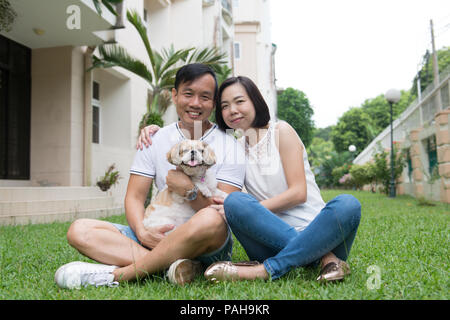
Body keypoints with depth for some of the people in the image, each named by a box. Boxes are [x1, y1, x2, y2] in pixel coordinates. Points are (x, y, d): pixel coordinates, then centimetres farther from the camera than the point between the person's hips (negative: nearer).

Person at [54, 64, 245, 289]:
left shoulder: (229, 147, 0)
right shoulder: (155, 140, 10)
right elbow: (134, 197, 4)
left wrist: (190, 191, -22)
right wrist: (143, 233, -15)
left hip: (208, 245, -3)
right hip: (159, 235, 4)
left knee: (210, 220, -38)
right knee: (79, 230, -12)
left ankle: (114, 275, -25)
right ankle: (172, 265, -29)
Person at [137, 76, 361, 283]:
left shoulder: (281, 131, 2)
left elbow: (298, 192, -7)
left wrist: (249, 209, -16)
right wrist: (156, 130, 9)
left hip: (316, 231, -2)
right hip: (273, 238, 2)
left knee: (347, 204, -32)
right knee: (234, 201, -26)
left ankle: (266, 270, -35)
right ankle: (323, 257, -28)